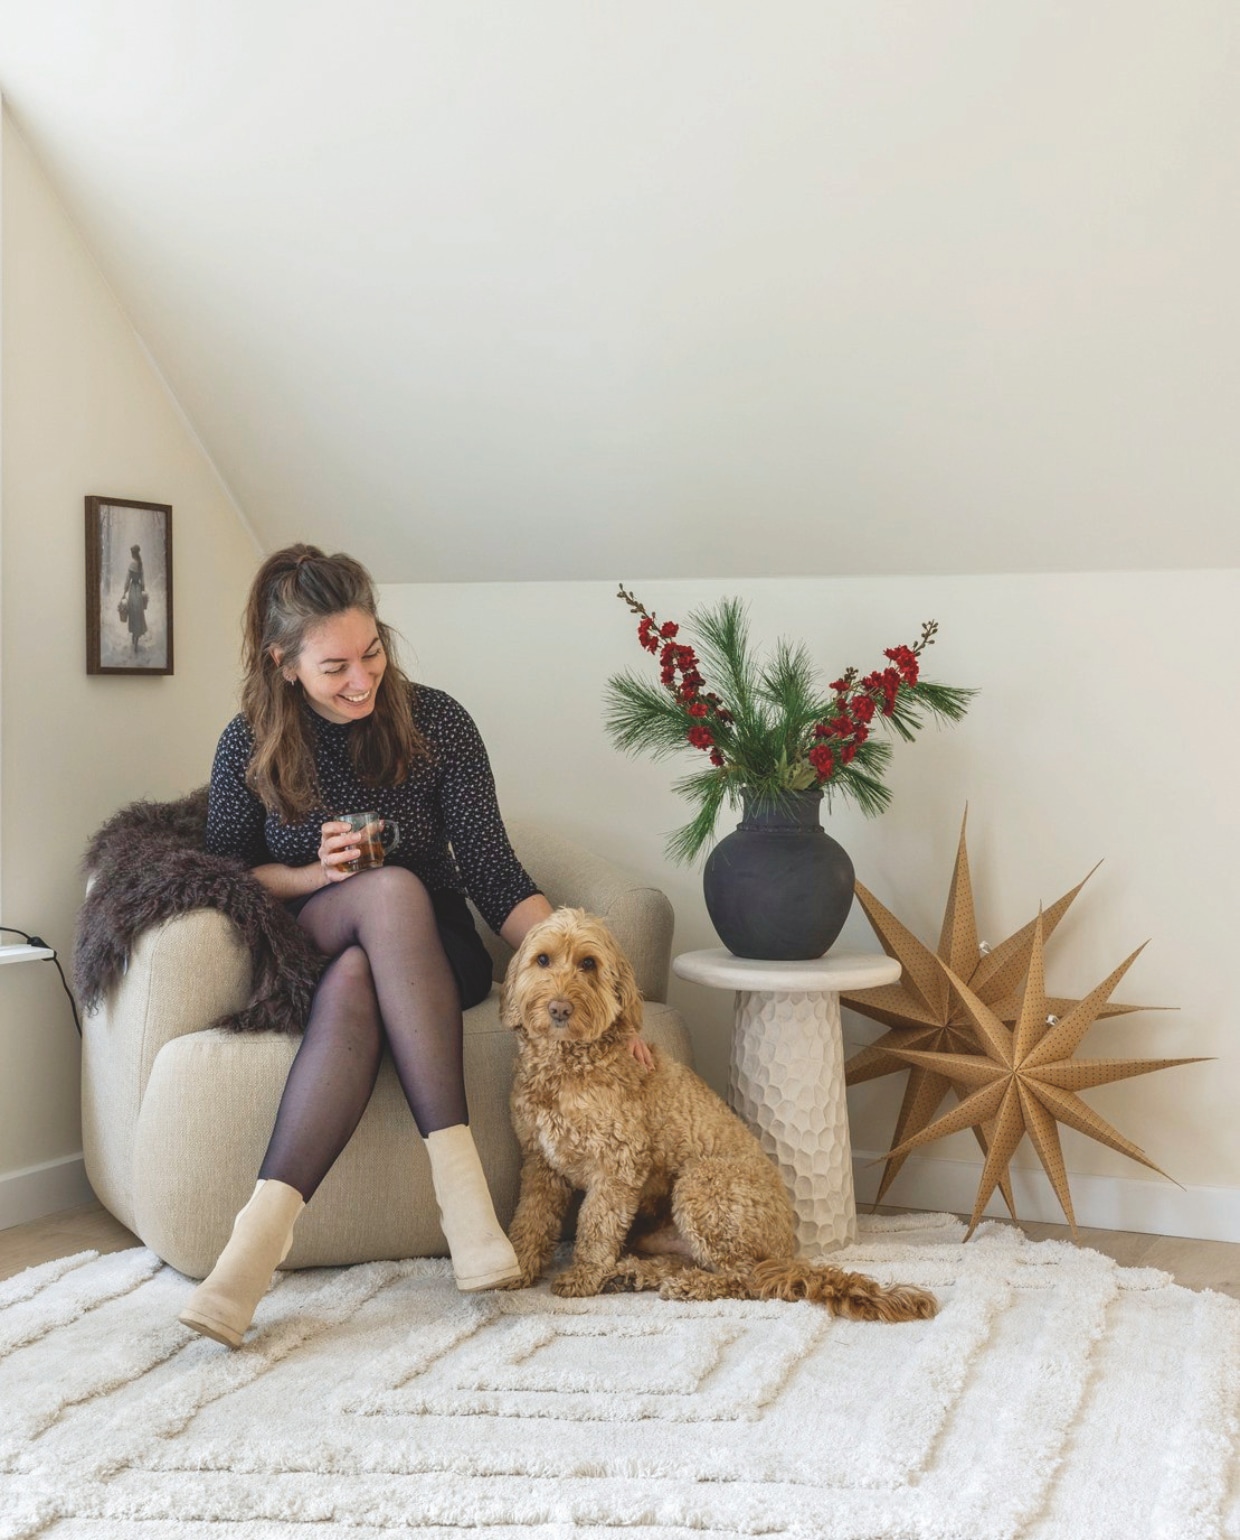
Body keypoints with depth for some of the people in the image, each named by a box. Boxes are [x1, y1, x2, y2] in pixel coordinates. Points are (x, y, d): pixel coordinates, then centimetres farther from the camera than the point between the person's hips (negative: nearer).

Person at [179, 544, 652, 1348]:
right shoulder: (251, 746, -5)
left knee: (352, 985, -36)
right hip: (302, 954, 0)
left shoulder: (435, 723, -7)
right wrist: (315, 874, -16)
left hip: (429, 956, 0)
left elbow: (495, 874, -11)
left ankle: (266, 1225, -45)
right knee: (392, 888, -34)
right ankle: (457, 1172, -43)